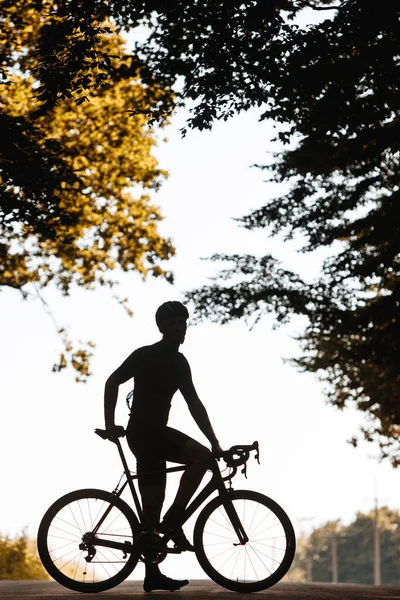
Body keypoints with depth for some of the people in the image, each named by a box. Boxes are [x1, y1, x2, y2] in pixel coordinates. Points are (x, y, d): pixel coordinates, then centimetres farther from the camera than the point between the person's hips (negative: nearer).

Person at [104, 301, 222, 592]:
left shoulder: (180, 362, 14)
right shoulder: (145, 355, -7)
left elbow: (194, 404, 13)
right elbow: (112, 382, -6)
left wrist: (215, 442, 8)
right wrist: (110, 423, -15)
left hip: (157, 432, 7)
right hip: (143, 430, -7)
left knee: (152, 509, 5)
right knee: (201, 456, -23)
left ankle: (153, 576, 5)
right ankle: (173, 520, -17)